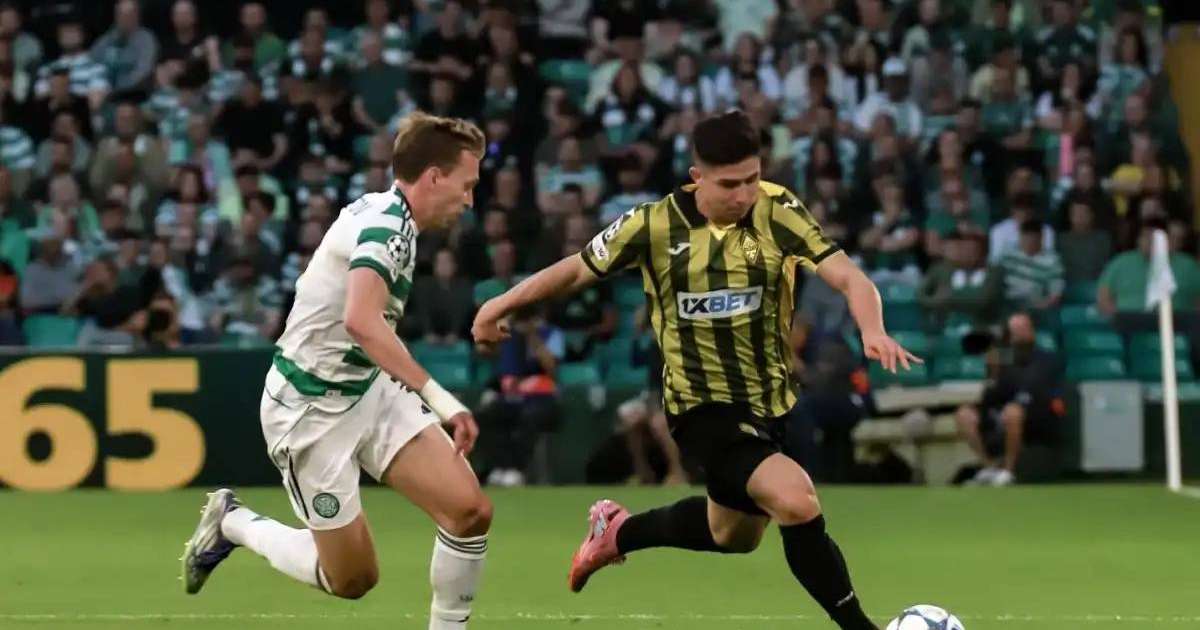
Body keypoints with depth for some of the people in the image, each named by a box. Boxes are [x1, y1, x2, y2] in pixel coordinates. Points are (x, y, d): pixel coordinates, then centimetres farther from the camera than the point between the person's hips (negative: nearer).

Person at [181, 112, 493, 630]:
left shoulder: (387, 216, 6)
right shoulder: (385, 222, -23)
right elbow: (361, 321, -41)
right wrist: (440, 399, -43)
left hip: (369, 390, 9)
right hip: (313, 411, -9)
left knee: (470, 510, -10)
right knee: (352, 578, 3)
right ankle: (233, 524, 24)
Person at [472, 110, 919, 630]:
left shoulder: (777, 212, -13)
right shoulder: (655, 225, -13)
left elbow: (849, 278, -23)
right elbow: (578, 270, 3)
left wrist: (873, 331, -42)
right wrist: (502, 304, 3)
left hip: (770, 401, 4)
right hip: (702, 406, -4)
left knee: (734, 535, 25)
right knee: (796, 500, -27)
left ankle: (617, 532, 50)